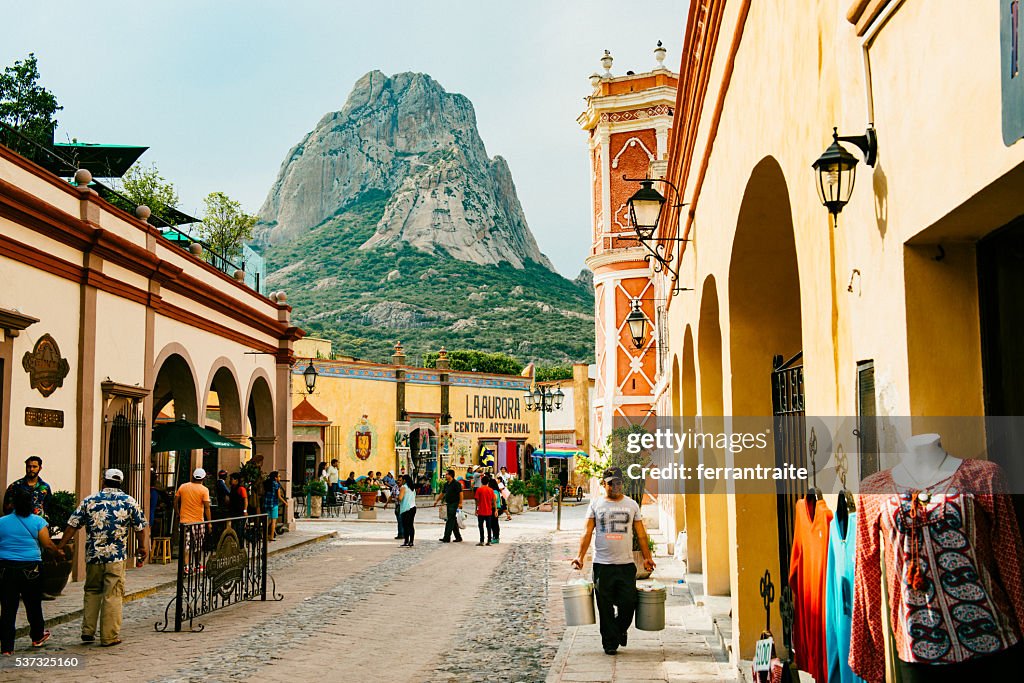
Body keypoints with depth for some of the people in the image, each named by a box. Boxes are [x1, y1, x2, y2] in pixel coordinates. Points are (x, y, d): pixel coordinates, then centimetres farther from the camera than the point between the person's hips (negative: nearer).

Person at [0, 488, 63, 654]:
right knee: (33, 605, 15)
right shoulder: (38, 521, -2)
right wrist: (59, 554, 10)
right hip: (30, 569, -1)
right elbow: (48, 545, -6)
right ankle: (37, 637, 31)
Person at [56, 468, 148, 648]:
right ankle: (109, 636, 3)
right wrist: (141, 547, 19)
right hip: (116, 556, -2)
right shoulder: (128, 502, 0)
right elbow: (140, 527, 4)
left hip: (93, 555, 2)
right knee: (113, 595, 2)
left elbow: (73, 525, 4)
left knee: (92, 592, 18)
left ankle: (88, 631, 18)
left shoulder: (89, 501, 4)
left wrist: (61, 547, 12)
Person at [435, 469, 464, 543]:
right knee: (453, 521, 11)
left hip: (454, 504, -9)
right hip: (449, 504, 9)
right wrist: (436, 500, 23)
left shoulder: (456, 484, -12)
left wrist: (460, 503, -21)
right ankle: (458, 537, 18)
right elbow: (442, 493, 24)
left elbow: (460, 493, -16)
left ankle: (446, 538, -9)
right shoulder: (446, 484, 13)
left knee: (450, 521, -9)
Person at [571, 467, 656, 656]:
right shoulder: (596, 504, 5)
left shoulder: (632, 505, 9)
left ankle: (620, 630, 27)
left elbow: (641, 534, 12)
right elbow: (587, 532, 0)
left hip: (626, 564, 1)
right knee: (605, 607, 2)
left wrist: (647, 557, 7)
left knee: (628, 603, -1)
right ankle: (610, 642, 13)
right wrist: (580, 556, -10)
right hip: (602, 564, -1)